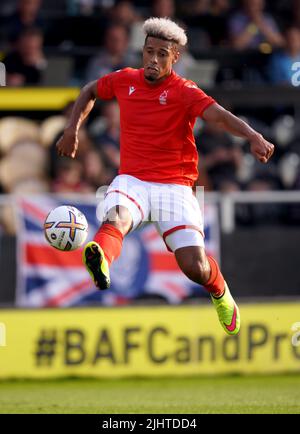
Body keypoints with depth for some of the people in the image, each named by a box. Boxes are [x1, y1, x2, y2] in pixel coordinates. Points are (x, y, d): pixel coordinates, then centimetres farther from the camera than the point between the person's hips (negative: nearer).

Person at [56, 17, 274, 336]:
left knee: (195, 269, -11)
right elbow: (89, 92, 27)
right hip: (131, 180, 2)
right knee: (115, 220, -35)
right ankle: (101, 261, -70)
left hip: (174, 184, -2)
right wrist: (72, 130, 16)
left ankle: (220, 294, 26)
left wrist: (253, 137, -42)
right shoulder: (125, 80, 6)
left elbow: (219, 116, -24)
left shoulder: (184, 92, -6)